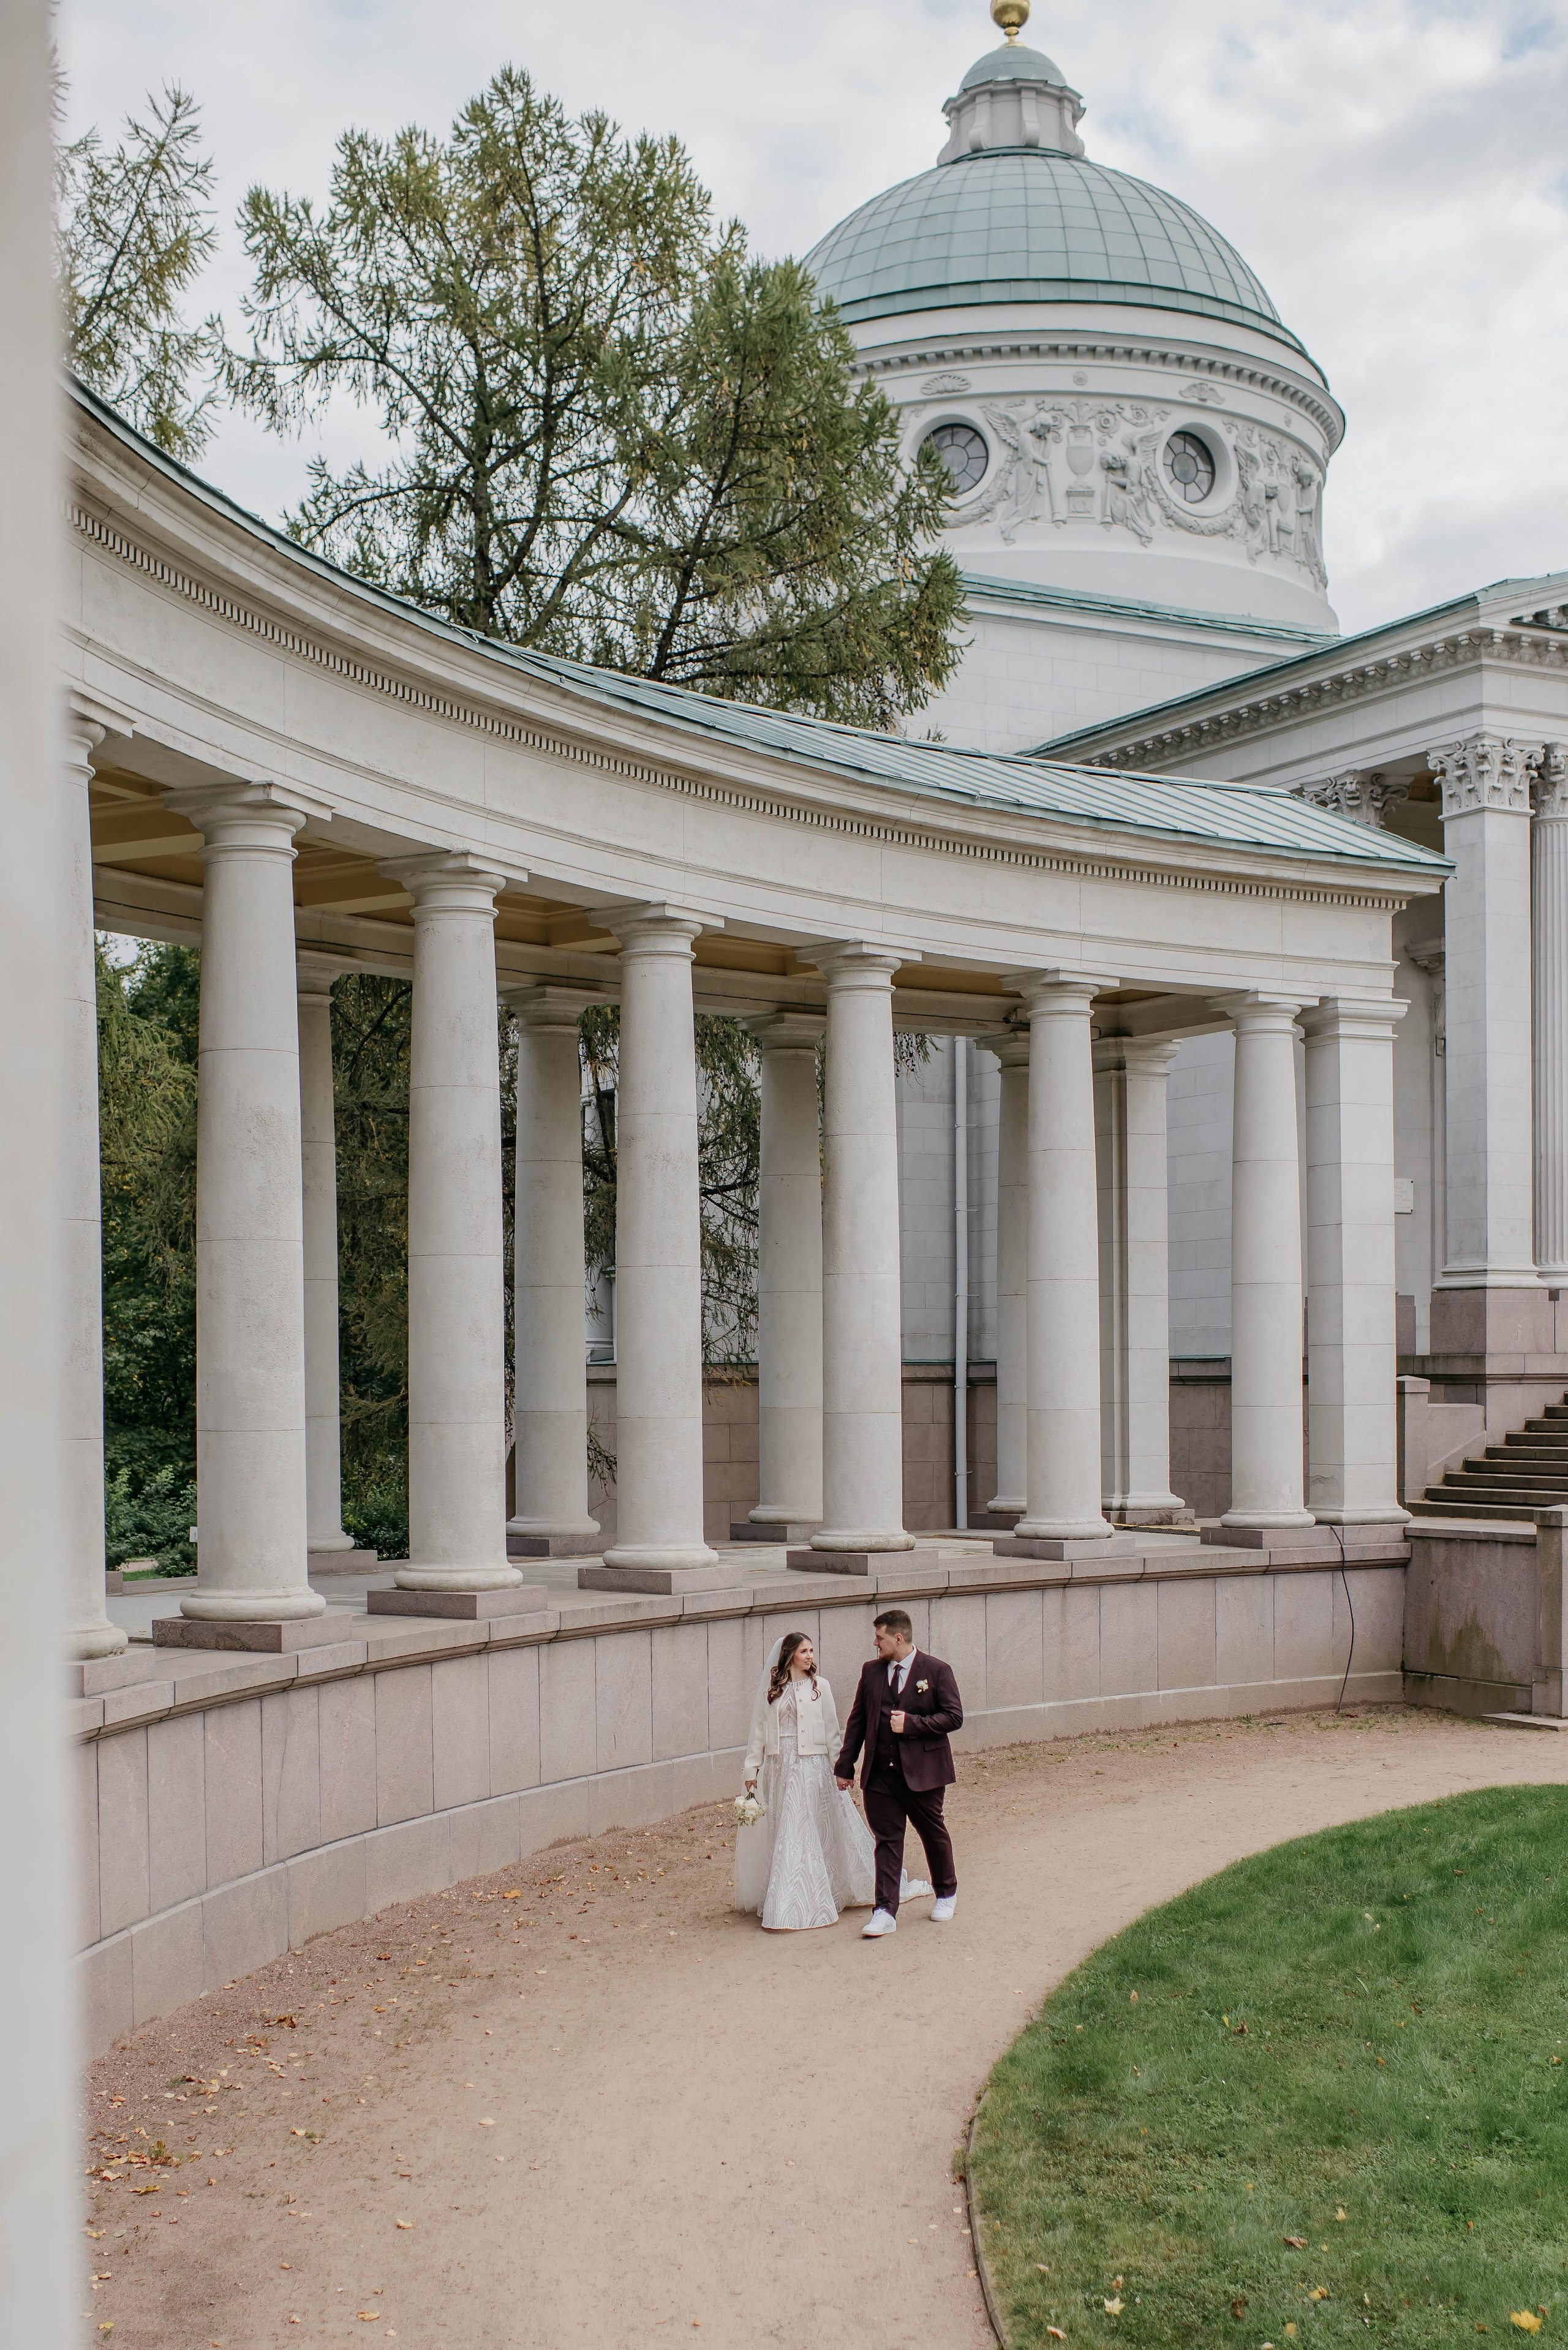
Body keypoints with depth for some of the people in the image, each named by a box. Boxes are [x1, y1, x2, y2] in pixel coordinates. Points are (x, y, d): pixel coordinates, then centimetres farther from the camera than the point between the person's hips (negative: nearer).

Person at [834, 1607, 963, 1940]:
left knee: (933, 1833, 13)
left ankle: (946, 1894, 35)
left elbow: (954, 1717, -8)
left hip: (922, 1772, -3)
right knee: (887, 1840, 0)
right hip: (879, 1774, 3)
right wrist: (845, 1765, 9)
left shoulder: (937, 1671, -4)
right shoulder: (871, 1671, 8)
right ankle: (885, 1912, -1)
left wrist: (912, 1723, -18)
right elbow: (857, 1720, 12)